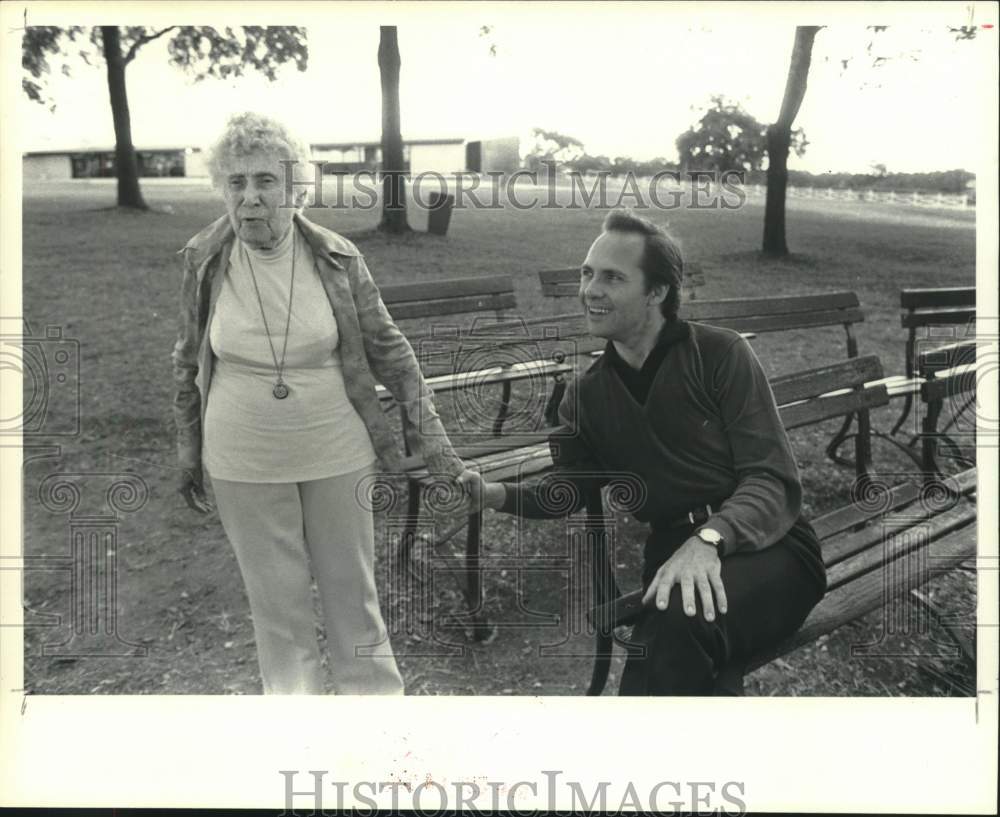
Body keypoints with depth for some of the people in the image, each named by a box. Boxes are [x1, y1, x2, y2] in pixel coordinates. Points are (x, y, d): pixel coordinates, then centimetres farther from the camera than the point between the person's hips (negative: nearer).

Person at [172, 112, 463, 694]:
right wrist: (188, 455, 10)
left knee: (354, 593, 13)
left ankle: (375, 691, 33)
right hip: (244, 465, 1)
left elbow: (388, 349, -1)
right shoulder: (204, 261, -6)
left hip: (338, 455, 0)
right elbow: (189, 363, 6)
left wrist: (431, 436, -3)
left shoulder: (338, 258, -9)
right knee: (276, 603, 13)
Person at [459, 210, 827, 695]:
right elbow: (570, 487, 19)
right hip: (675, 556, 2)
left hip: (767, 549, -2)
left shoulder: (719, 354, -3)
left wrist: (709, 539, -31)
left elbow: (774, 483, -10)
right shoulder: (586, 395, 11)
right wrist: (496, 494, -3)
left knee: (682, 617, -36)